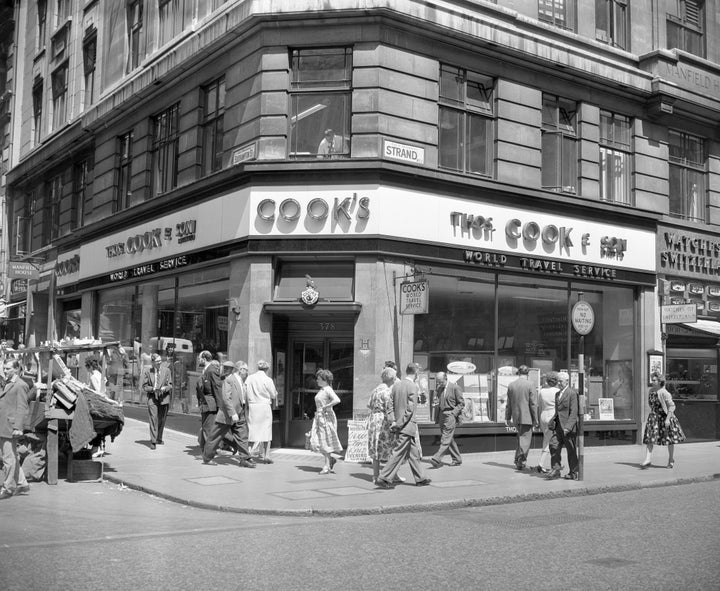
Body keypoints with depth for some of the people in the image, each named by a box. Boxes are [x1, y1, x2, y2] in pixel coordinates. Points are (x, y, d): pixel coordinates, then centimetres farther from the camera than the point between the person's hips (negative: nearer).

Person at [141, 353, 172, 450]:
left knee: (162, 420, 10)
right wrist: (153, 389, -16)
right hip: (152, 398, -2)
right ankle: (153, 441, -12)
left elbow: (170, 385, 6)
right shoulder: (147, 372, 1)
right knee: (153, 418, -12)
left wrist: (164, 388, -14)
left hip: (164, 398, 2)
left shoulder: (166, 370, 4)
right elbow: (144, 387, 3)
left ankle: (159, 438, 26)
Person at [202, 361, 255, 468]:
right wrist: (232, 413, -27)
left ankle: (245, 459, 1)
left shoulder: (241, 382, 12)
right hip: (227, 415, -8)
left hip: (239, 416, 8)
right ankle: (207, 457, 19)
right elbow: (226, 398, -22)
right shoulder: (228, 380, -14)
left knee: (242, 436, 0)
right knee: (216, 437, 6)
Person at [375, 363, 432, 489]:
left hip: (399, 425, 8)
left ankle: (420, 478, 25)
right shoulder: (413, 386, -14)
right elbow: (410, 409, -18)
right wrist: (399, 424, -14)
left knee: (413, 452, 17)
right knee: (398, 453, -4)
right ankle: (384, 478, -4)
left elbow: (392, 404, 6)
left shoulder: (396, 385, 7)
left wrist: (394, 421, 2)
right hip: (407, 426, -8)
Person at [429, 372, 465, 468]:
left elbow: (461, 403, -4)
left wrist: (453, 413, -14)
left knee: (445, 439, -11)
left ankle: (436, 459, -18)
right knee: (449, 439, 10)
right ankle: (457, 459, 19)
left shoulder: (455, 387, -6)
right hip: (442, 416, 7)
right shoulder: (439, 389, 13)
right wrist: (437, 418, 13)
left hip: (450, 415, -7)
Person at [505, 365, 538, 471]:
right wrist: (535, 419, -5)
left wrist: (507, 417, 14)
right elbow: (533, 403, -10)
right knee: (525, 439, 2)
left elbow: (509, 403, 8)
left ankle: (518, 460, 19)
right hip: (527, 417, -5)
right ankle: (520, 461, -4)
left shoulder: (511, 385, 3)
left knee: (521, 437, 19)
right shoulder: (530, 385, -9)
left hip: (516, 417, 5)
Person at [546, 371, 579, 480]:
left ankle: (573, 473, 15)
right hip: (558, 426, 7)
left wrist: (567, 427, -21)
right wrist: (552, 422, 10)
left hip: (569, 426, -7)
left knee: (571, 450, 4)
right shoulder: (557, 394, 17)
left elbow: (574, 412, -15)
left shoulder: (572, 393, -9)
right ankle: (556, 469, 0)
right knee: (554, 445, -5)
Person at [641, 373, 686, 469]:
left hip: (665, 418, -6)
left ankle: (671, 460, 26)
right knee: (649, 439, -7)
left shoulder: (664, 393, -16)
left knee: (669, 440, 9)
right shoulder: (651, 391, 5)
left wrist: (668, 418, -22)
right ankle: (647, 460, -9)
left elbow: (672, 406, -16)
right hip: (653, 417, 6)